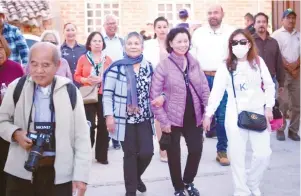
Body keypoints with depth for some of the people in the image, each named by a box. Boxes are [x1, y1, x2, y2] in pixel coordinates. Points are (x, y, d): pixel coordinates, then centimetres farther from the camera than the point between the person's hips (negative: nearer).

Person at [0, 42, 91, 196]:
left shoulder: (70, 91, -5)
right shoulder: (17, 87, -2)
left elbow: (81, 136, -4)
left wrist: (81, 175, -8)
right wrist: (16, 134, -12)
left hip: (59, 173, -1)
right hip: (22, 171, 1)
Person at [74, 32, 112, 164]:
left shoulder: (107, 59, 7)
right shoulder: (83, 58, 4)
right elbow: (76, 76, 6)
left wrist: (101, 79, -12)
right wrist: (86, 80, -13)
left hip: (104, 96, 2)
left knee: (103, 125, 3)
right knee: (89, 125, -8)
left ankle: (101, 155, 14)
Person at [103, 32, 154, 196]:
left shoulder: (148, 67, 8)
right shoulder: (116, 68, -8)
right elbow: (107, 93, -7)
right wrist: (109, 115, -12)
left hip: (144, 118, 4)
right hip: (124, 119, -4)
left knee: (147, 152, 0)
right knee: (130, 154, 4)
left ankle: (136, 177, 32)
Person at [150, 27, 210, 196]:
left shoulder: (194, 63, 5)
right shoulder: (164, 65, -10)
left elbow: (205, 89, 9)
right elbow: (154, 95, -11)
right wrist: (163, 120, -14)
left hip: (194, 117, 4)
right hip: (173, 118, -3)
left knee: (197, 150, 7)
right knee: (174, 154, 9)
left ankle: (188, 182, 34)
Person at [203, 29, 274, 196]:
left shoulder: (258, 61, 3)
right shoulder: (226, 67, -3)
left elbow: (269, 86, 7)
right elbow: (217, 92, -6)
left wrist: (269, 106, -2)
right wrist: (208, 114, -10)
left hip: (258, 114, 2)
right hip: (235, 116, -2)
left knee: (264, 154, 0)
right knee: (238, 156, 3)